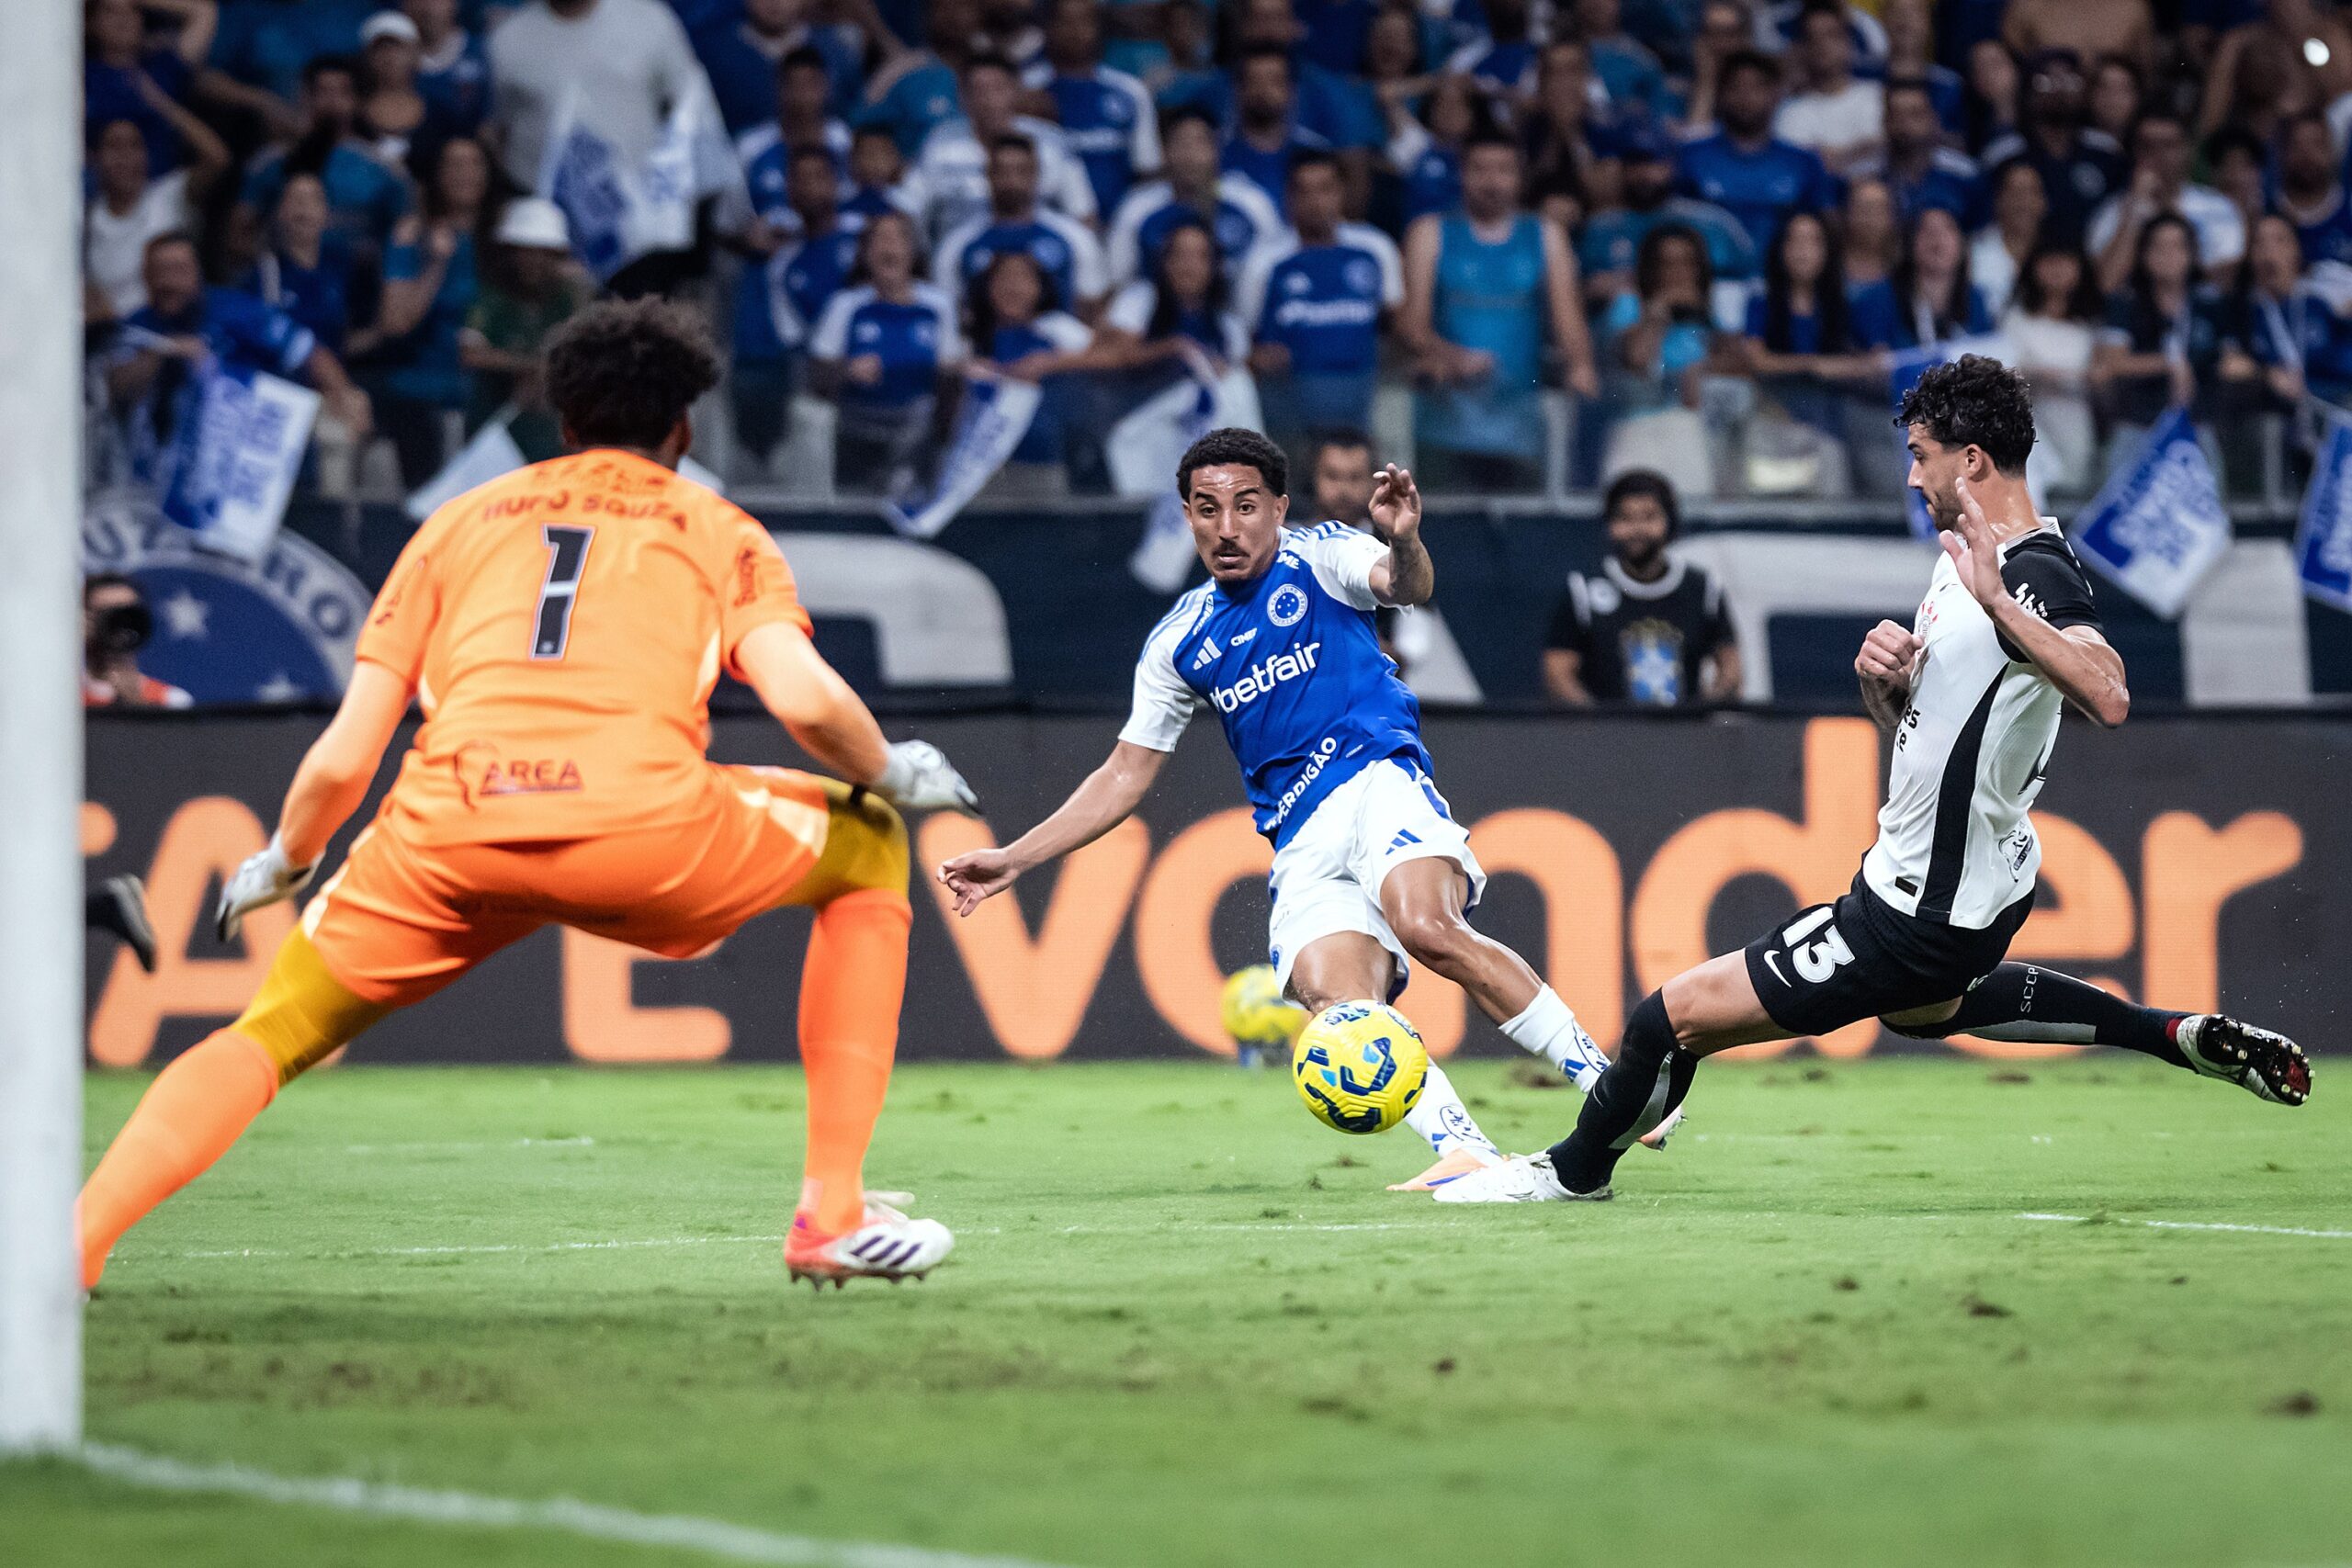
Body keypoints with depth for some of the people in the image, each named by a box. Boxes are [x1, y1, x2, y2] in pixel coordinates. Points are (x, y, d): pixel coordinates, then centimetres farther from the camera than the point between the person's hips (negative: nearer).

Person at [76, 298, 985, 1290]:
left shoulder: (458, 521, 28)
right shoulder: (716, 528, 24)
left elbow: (340, 762, 22)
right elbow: (804, 698, 4)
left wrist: (280, 869, 40)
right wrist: (891, 775, 24)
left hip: (447, 833, 2)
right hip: (644, 828, -2)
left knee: (269, 1035, 16)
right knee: (868, 846, 24)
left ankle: (72, 1243, -10)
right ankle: (833, 1215, 17)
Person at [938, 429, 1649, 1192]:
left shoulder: (1318, 558, 6)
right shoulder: (1180, 642, 18)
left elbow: (1408, 587, -16)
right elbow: (1125, 777, 23)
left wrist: (1404, 541, -41)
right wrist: (1013, 860, 17)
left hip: (1377, 779, -4)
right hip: (1302, 845, 4)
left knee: (1427, 927, -33)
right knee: (1338, 1004, -24)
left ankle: (1606, 1087, -27)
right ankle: (1465, 1154, -32)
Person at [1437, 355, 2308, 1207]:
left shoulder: (2038, 576, -24)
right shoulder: (1963, 555, 8)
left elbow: (2108, 699, -43)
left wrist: (1998, 602, -47)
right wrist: (1880, 675, -5)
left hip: (1924, 914, -11)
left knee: (1676, 1016, -5)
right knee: (1923, 1007, 43)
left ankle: (1575, 1170, 22)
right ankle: (2184, 1038, 35)